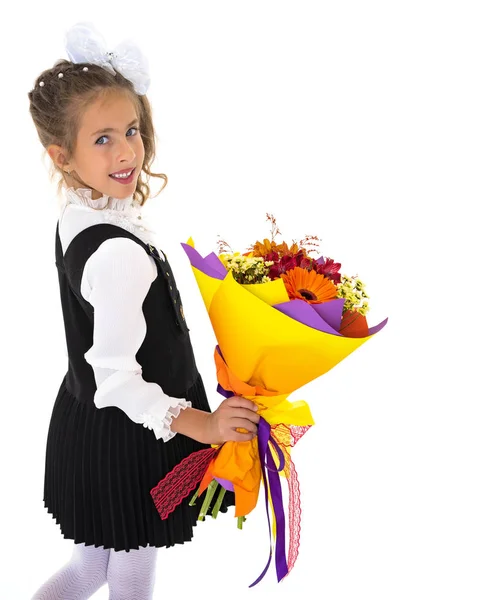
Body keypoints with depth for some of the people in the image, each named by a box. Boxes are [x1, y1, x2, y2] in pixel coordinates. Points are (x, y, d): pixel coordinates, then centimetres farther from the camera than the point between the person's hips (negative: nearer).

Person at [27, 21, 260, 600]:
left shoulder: (75, 217, -2)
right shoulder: (119, 255, -31)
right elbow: (117, 378, -27)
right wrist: (203, 425, -22)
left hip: (85, 424, 8)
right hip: (125, 440, -8)